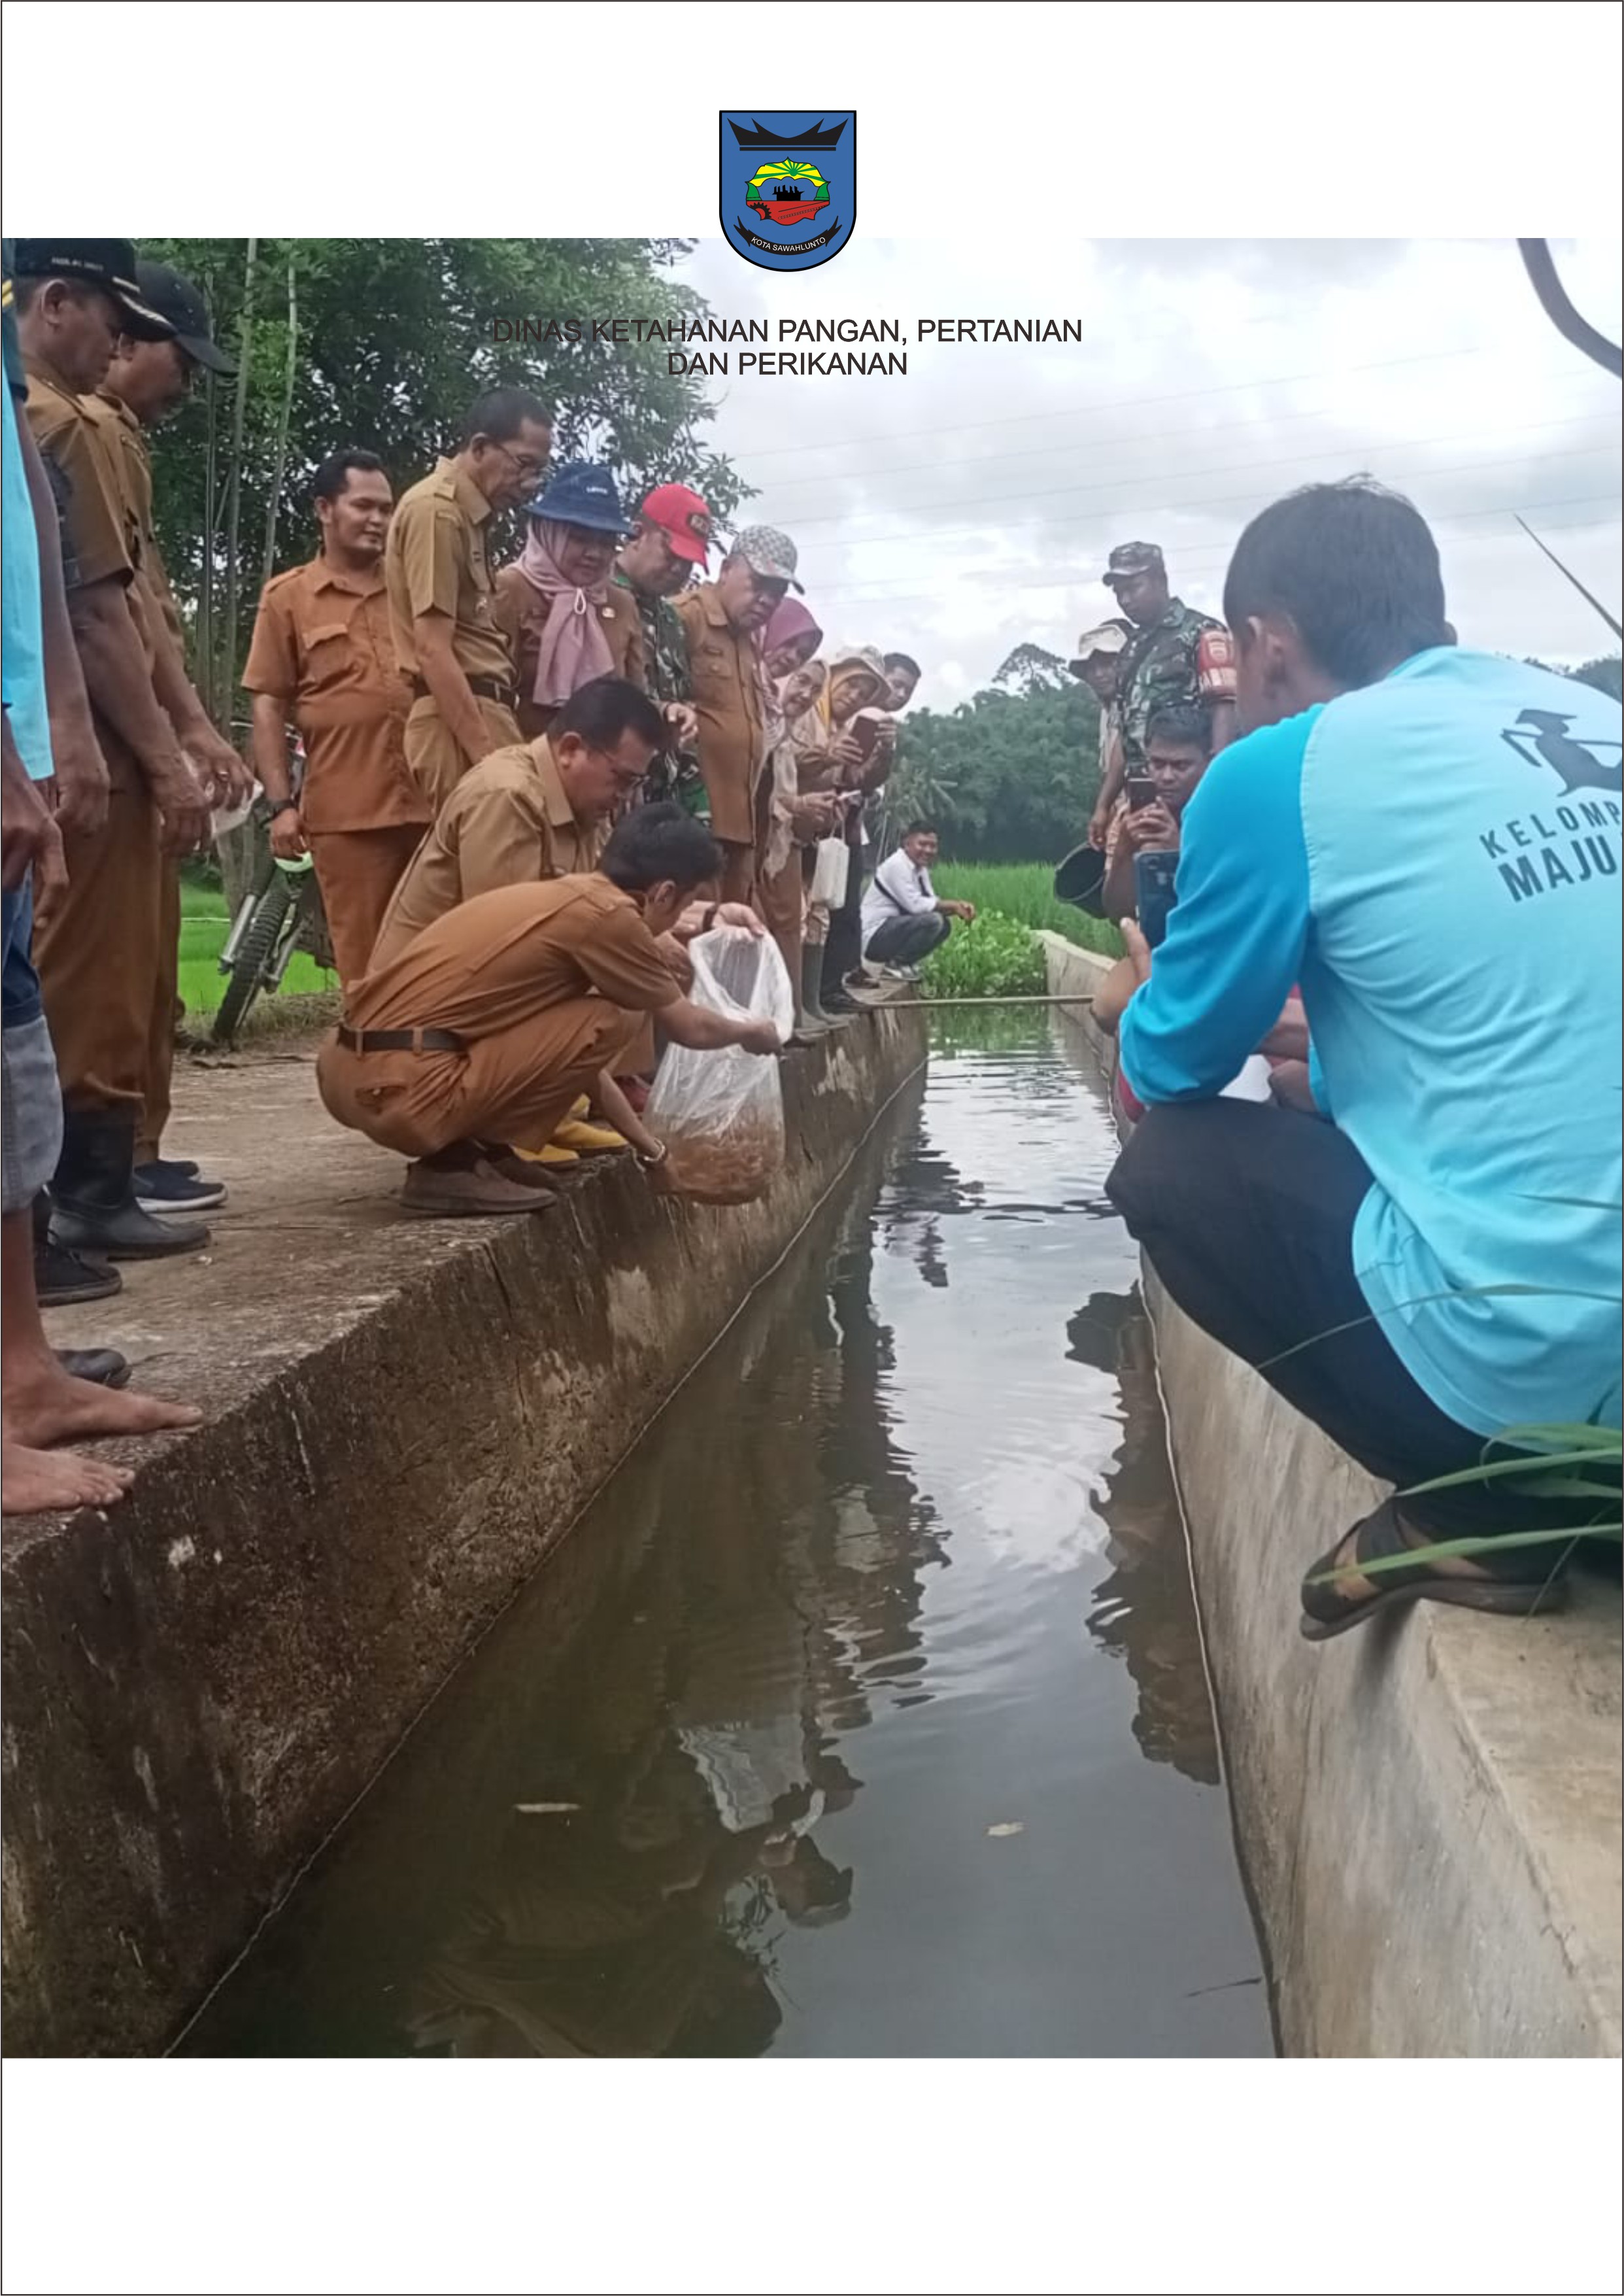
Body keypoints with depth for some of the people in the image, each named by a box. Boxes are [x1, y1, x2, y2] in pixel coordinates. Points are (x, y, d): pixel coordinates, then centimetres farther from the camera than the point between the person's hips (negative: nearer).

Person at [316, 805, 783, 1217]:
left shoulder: (561, 896, 20)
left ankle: (449, 1151, 14)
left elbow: (568, 1039, 34)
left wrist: (640, 1136, 42)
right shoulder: (609, 914, -6)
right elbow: (691, 1028, 8)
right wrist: (749, 1032, 30)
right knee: (611, 1021, -5)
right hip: (402, 1087, -10)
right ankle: (455, 1167, -3)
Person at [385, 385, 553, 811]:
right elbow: (433, 651, -16)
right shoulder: (437, 509, -8)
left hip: (480, 715, 9)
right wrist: (486, 757, -21)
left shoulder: (466, 514, 21)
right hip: (461, 722, -9)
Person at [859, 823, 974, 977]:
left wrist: (959, 907, -8)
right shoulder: (897, 865, -15)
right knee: (933, 921, -24)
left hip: (892, 929, 10)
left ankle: (904, 964, 5)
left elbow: (932, 904, 10)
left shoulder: (921, 869, 12)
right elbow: (915, 905, -23)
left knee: (944, 924, 8)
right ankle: (896, 964, -11)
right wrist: (953, 906, -16)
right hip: (874, 937, -10)